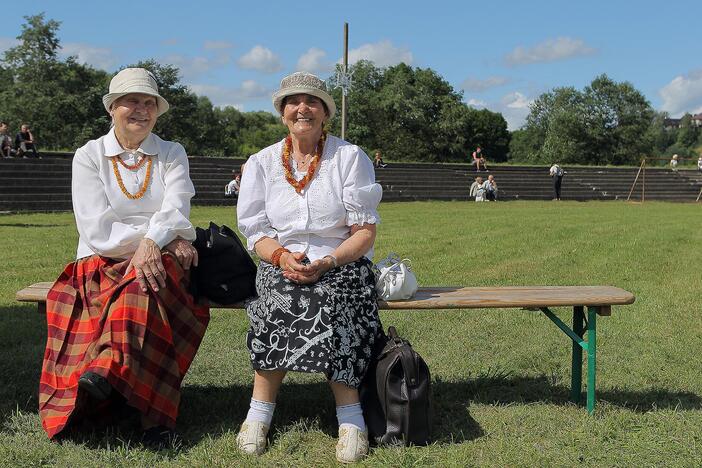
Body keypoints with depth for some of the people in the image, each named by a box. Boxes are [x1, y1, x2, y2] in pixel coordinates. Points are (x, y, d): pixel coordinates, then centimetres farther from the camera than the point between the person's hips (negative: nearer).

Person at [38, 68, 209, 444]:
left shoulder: (171, 154, 13)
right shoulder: (89, 156, 7)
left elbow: (175, 212, -6)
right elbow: (97, 232, -6)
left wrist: (150, 244, -26)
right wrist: (164, 236, -12)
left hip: (159, 260, 1)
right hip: (101, 265, -1)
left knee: (143, 289, -35)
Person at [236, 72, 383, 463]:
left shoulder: (350, 157, 2)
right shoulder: (262, 163, 9)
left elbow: (365, 230, -4)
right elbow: (256, 233, 5)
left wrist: (327, 262, -20)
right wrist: (282, 255, -18)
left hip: (342, 263, -1)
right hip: (282, 263, 2)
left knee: (325, 296, -34)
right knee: (284, 292, -32)